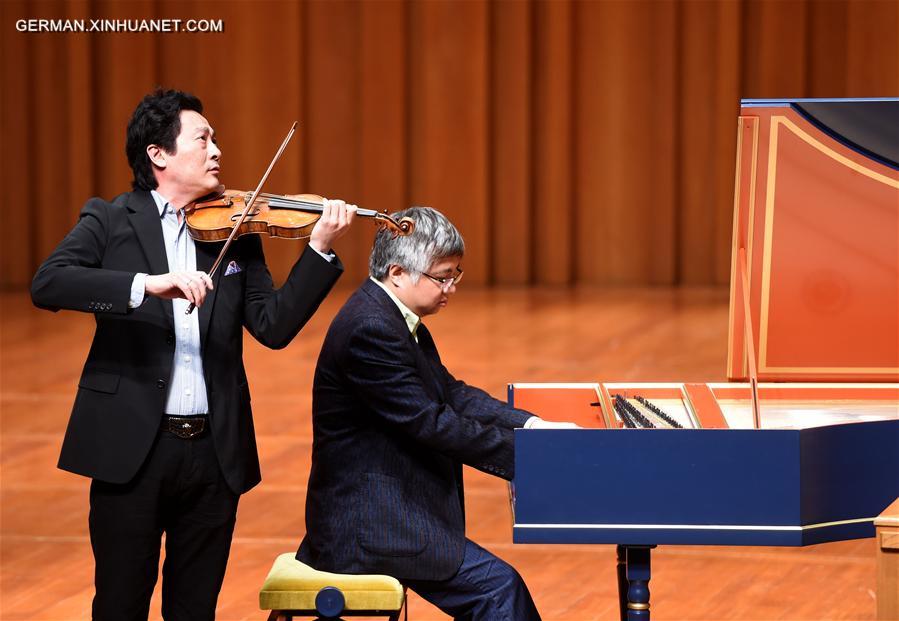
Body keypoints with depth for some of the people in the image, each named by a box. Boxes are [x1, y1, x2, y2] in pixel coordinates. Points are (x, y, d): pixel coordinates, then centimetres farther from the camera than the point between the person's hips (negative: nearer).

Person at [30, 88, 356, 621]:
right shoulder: (110, 221, 1)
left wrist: (320, 249, -9)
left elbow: (274, 327, 3)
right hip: (131, 448, -3)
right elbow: (47, 284, -16)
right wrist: (147, 284, -29)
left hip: (214, 452, 4)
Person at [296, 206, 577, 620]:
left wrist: (532, 426, 0)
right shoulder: (370, 329, -21)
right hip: (368, 524, -10)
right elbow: (429, 423, -23)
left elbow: (451, 394, 14)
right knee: (499, 585, -17)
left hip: (392, 506, 10)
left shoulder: (394, 318, 11)